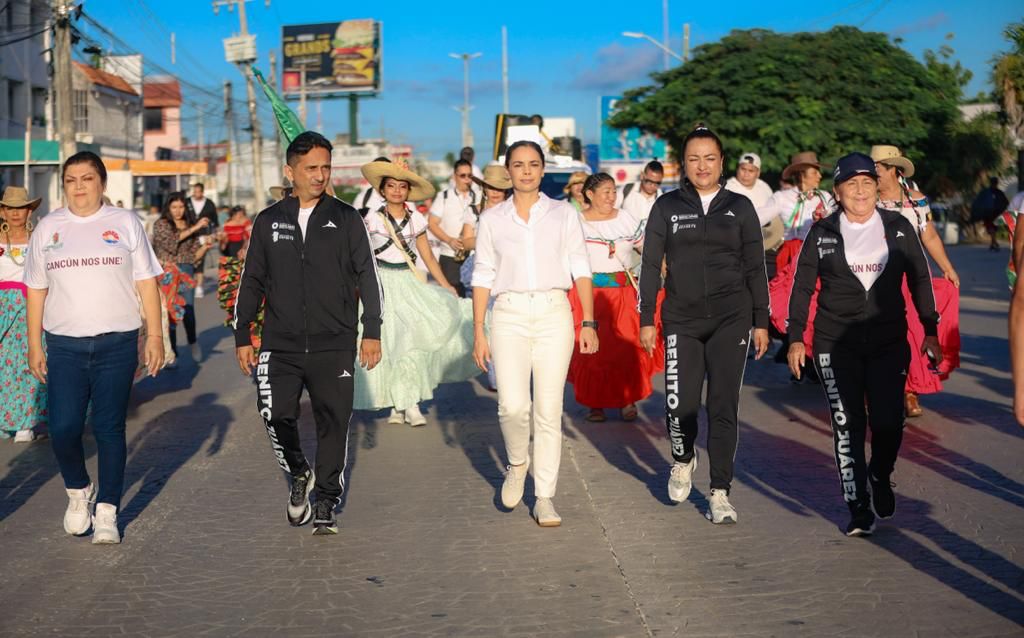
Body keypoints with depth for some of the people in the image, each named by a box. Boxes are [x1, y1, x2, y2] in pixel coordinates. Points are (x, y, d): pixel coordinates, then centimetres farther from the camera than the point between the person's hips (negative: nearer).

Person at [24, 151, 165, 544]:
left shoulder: (125, 223, 6)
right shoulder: (48, 228, 10)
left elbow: (147, 283, 5)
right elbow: (36, 289, 11)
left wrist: (155, 336, -2)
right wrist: (34, 346, 6)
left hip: (117, 342, -1)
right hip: (65, 345, 1)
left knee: (110, 429, 1)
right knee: (63, 428, -8)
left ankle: (106, 511, 12)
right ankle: (78, 491, 20)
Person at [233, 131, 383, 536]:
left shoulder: (345, 219, 4)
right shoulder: (269, 221, 8)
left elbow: (367, 276, 6)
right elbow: (252, 282, 13)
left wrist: (372, 332, 0)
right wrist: (242, 336, 10)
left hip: (334, 345, -1)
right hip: (280, 344, 1)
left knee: (333, 423, 2)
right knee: (276, 415, -10)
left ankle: (326, 505, 17)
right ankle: (298, 475, 19)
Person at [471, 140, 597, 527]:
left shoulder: (564, 214, 10)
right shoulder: (492, 219, 11)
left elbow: (581, 270, 8)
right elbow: (483, 277, 10)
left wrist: (588, 323, -1)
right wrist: (478, 332, 4)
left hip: (554, 314, 0)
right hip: (509, 315, 0)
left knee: (549, 410, -2)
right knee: (512, 405, -14)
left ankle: (544, 497, 7)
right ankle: (517, 464, 16)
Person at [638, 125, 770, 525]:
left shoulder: (740, 208, 7)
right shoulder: (667, 207, 6)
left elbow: (755, 268, 9)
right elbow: (651, 265, 7)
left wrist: (761, 322, 5)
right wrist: (646, 320, 1)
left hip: (731, 318, 0)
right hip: (681, 319, 0)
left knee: (724, 405, -4)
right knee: (680, 403, -8)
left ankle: (720, 492, 5)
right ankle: (683, 460, 25)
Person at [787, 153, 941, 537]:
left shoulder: (899, 229, 6)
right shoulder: (822, 233, 4)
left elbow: (920, 280, 12)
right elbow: (802, 287, 6)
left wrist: (930, 331, 8)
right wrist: (796, 339, 1)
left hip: (888, 342, 1)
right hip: (835, 344, 0)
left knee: (888, 423, -5)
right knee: (847, 426, -4)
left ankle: (880, 477, 27)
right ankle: (859, 508, 4)